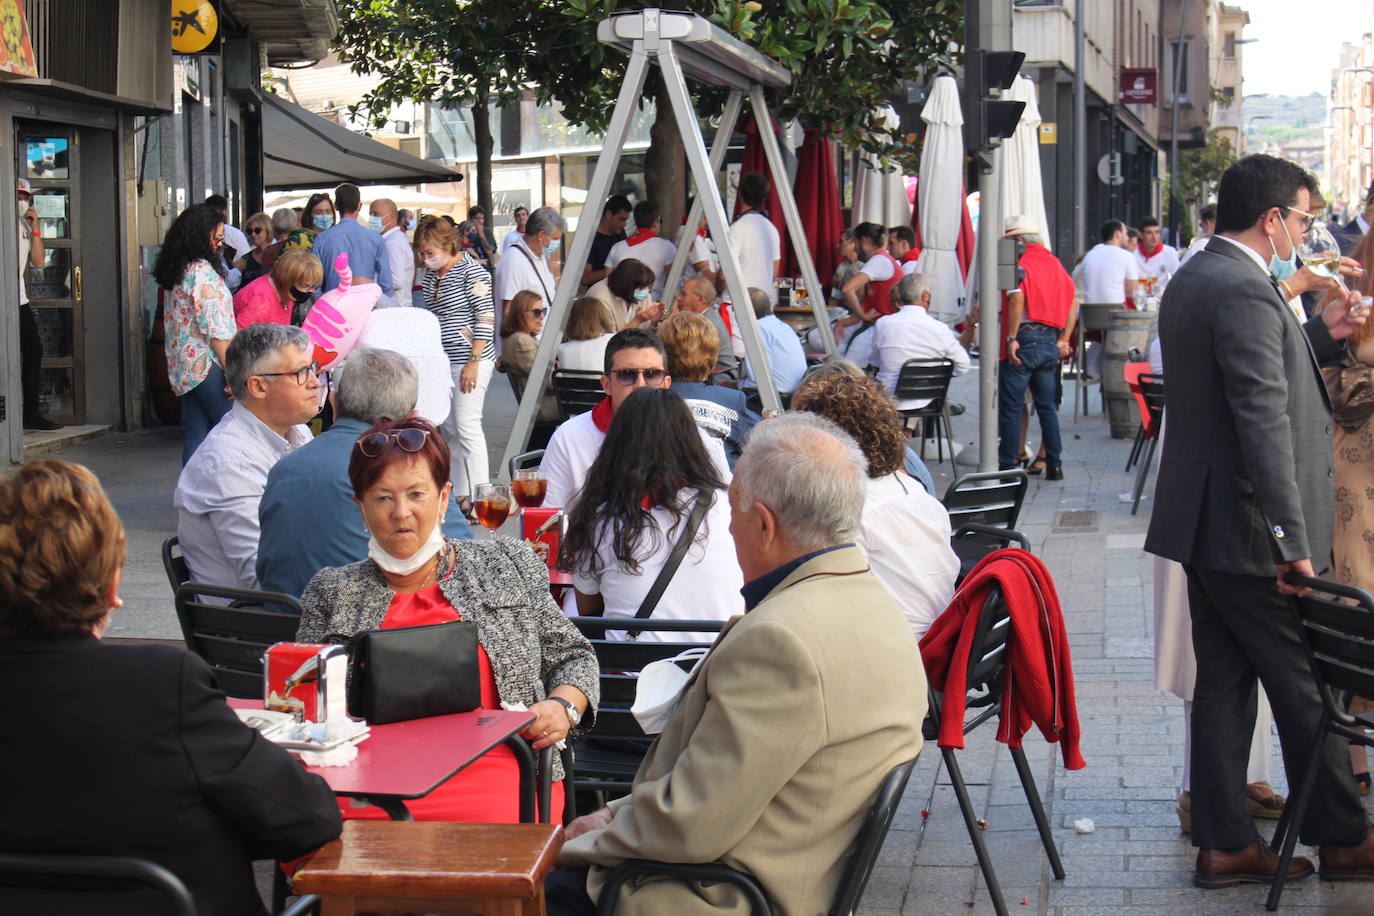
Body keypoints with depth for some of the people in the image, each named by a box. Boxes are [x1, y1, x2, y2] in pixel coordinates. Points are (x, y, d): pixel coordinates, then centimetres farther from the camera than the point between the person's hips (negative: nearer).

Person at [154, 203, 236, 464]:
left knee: (195, 435, 8)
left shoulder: (175, 270, 14)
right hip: (206, 364, -9)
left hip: (182, 365, 9)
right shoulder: (202, 271, -13)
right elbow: (215, 330, -17)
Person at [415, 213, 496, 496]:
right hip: (442, 362, 8)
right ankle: (458, 496, 13)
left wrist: (473, 362, -17)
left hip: (470, 358, -8)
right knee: (449, 430, 7)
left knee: (467, 427, -10)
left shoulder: (470, 271, -10)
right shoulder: (430, 276, 13)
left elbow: (486, 318, -13)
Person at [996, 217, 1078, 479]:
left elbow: (1017, 298, -23)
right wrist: (1064, 339, 13)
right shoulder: (1055, 263, 15)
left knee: (1011, 407, 0)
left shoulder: (1020, 263, -8)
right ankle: (1054, 464, 13)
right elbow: (1073, 303, 14)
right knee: (1048, 407, 13)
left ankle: (1008, 464, 2)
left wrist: (1011, 339, -20)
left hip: (1024, 341, -7)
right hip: (1051, 343, 7)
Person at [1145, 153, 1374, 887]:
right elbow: (1265, 421, -26)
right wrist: (1292, 541, -26)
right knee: (1306, 689, 5)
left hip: (1203, 525, 10)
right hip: (1250, 533, -9)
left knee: (1223, 683, 12)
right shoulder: (1246, 291, -20)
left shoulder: (1190, 281, 11)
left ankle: (1225, 843, 18)